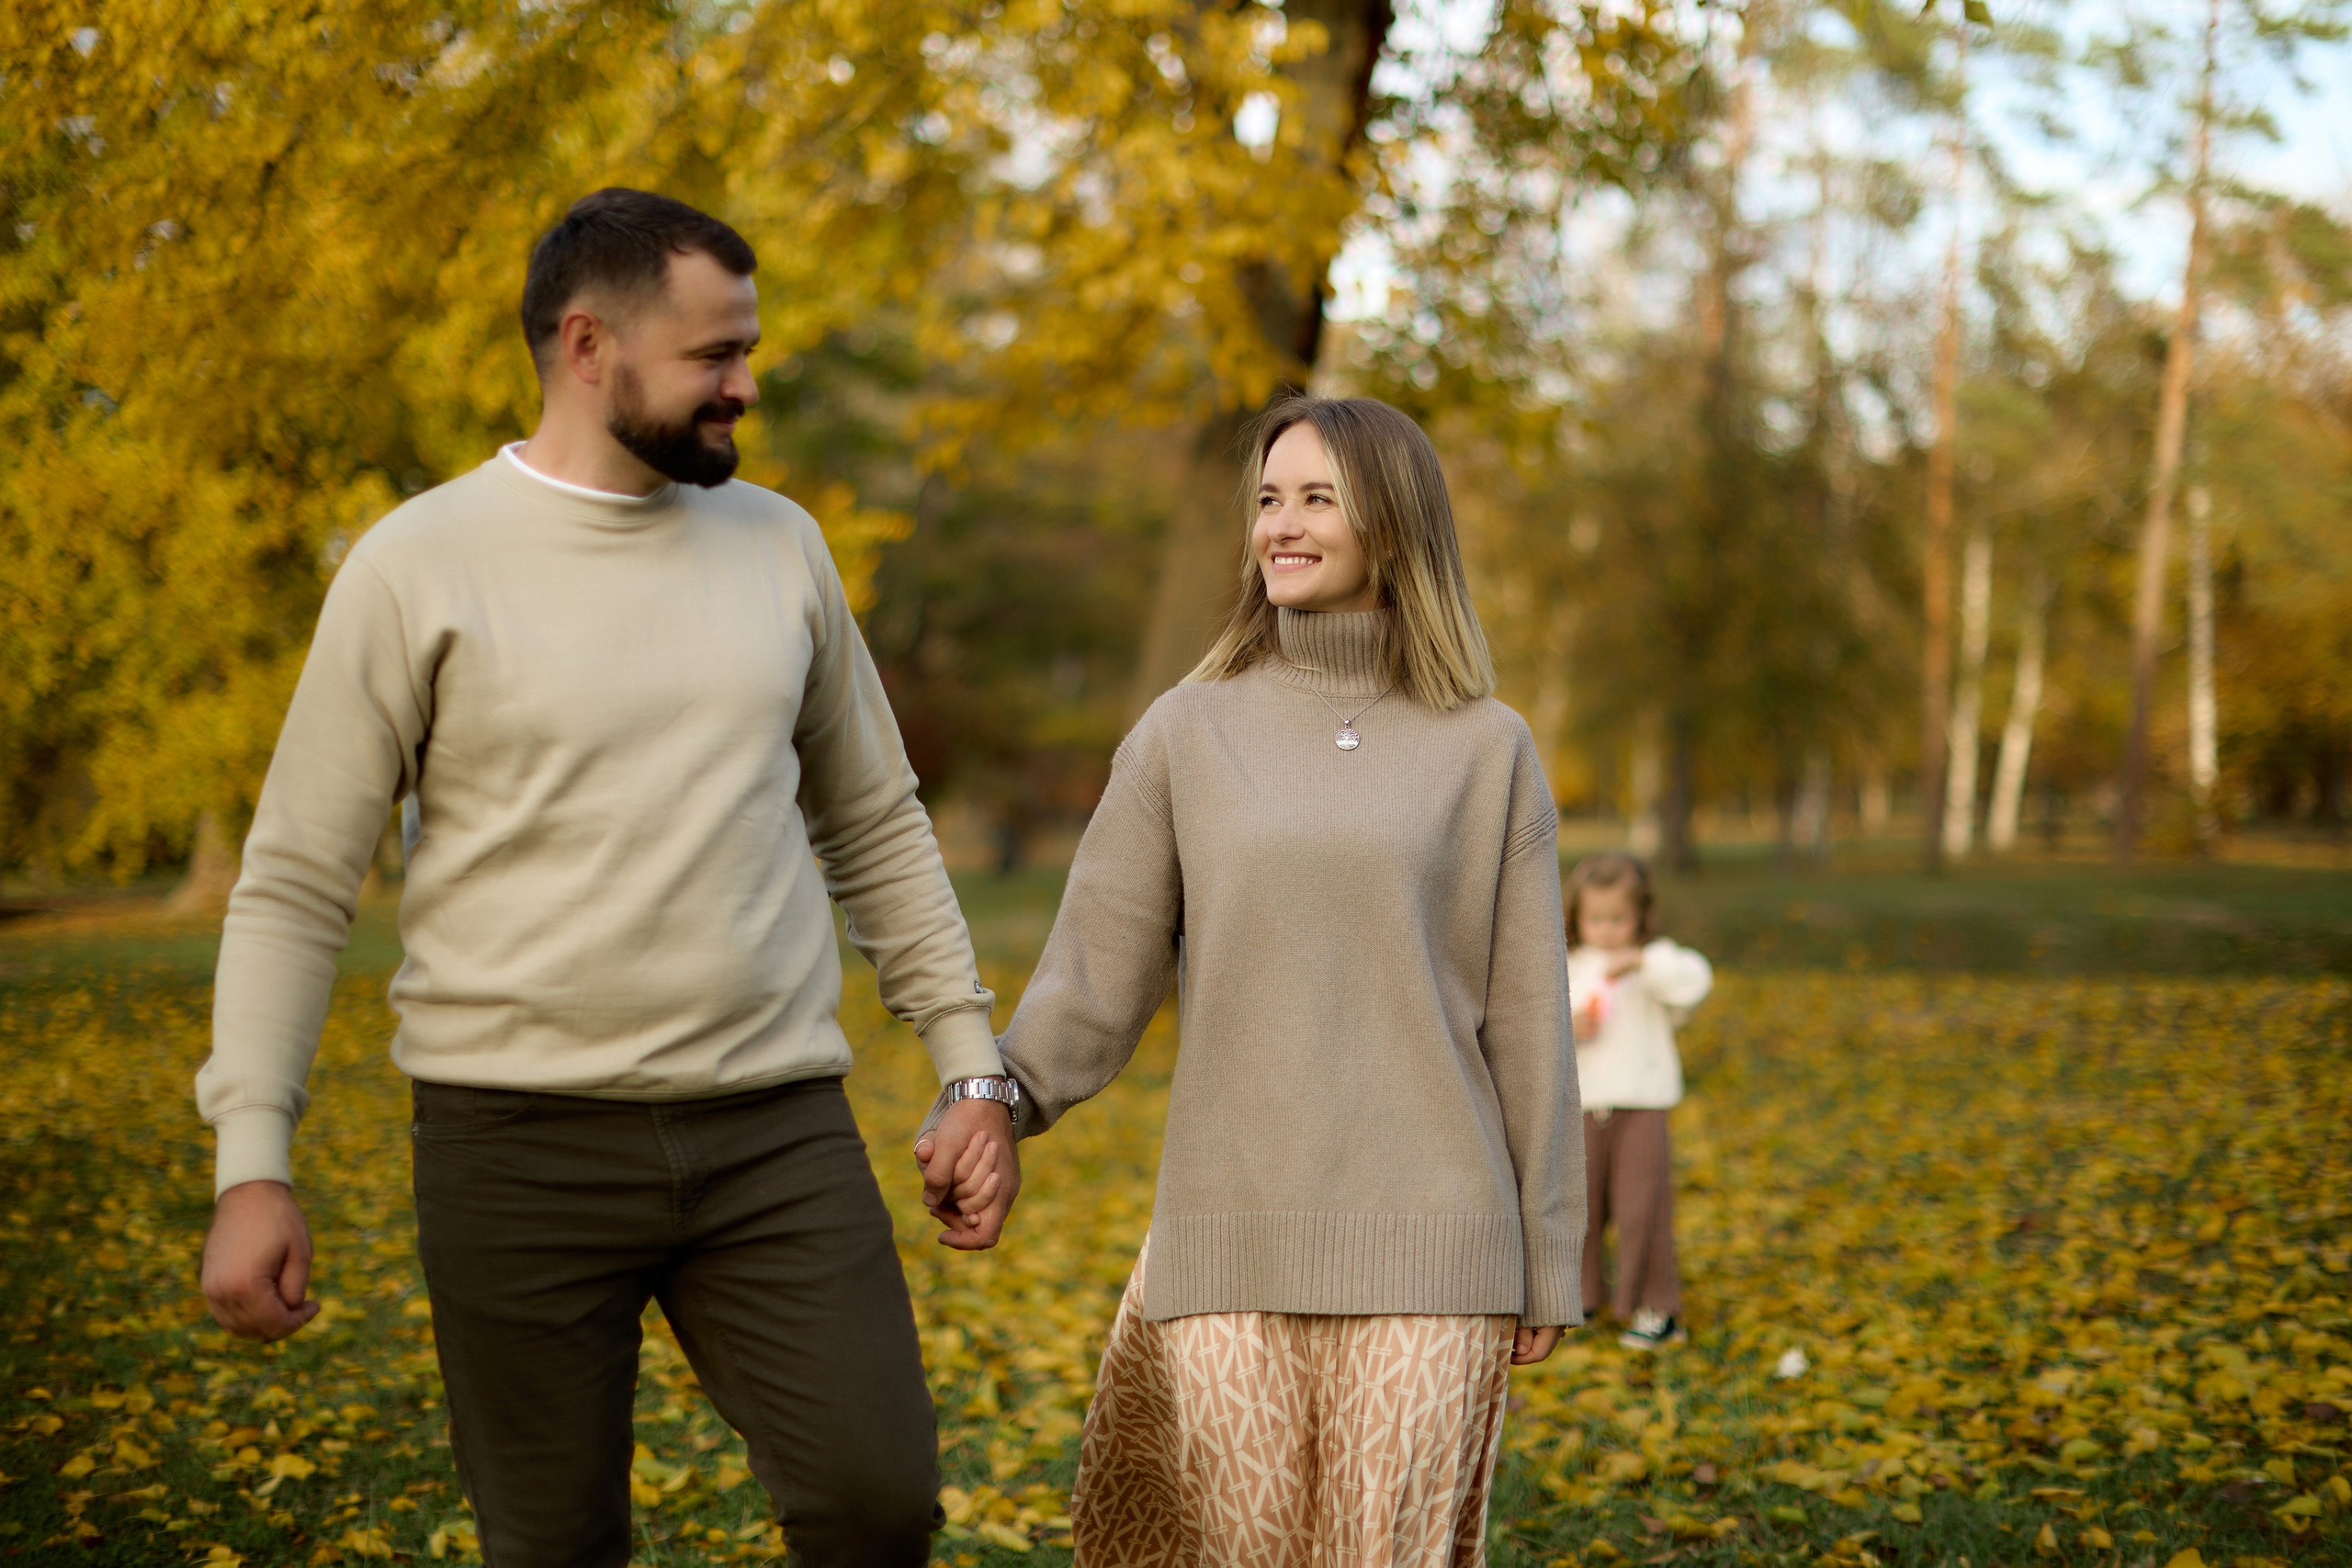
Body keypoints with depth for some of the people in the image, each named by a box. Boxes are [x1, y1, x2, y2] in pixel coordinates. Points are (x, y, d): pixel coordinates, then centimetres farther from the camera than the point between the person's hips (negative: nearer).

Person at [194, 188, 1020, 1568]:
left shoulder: (779, 545, 9)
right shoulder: (420, 565, -2)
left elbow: (875, 825, 17)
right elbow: (295, 887, -2)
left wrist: (973, 1064, 11)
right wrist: (252, 1166, -9)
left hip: (776, 1133, 3)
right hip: (524, 1141, -2)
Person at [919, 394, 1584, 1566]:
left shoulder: (1488, 752, 4)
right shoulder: (1185, 735, 6)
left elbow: (1525, 1021, 4)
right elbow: (1095, 979, 1)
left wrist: (1547, 1264, 4)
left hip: (1424, 1248, -1)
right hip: (1236, 1243, 1)